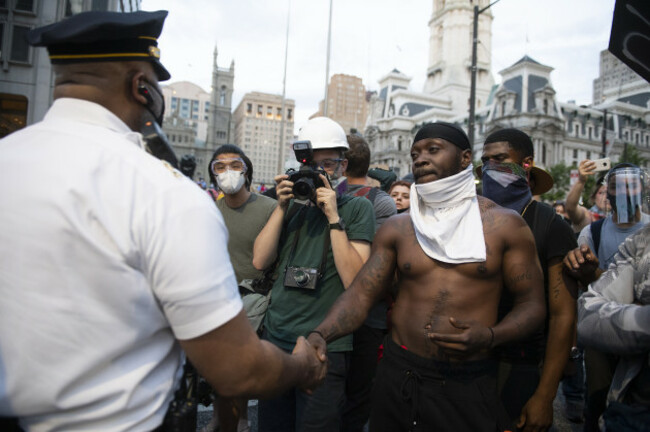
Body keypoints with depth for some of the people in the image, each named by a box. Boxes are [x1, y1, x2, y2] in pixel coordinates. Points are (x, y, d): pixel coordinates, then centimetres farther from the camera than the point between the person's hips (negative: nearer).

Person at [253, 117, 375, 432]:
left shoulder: (357, 208, -5)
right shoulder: (293, 206, 9)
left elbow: (355, 281, -15)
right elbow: (260, 261, -1)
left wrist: (334, 217, -18)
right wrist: (282, 207, -7)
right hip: (274, 340, 5)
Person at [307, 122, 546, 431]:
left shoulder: (504, 224, -3)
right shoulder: (396, 228, 2)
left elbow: (532, 304, 0)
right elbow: (361, 294, -4)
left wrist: (490, 336, -19)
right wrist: (320, 335, -21)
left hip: (470, 384, -1)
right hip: (399, 375, 2)